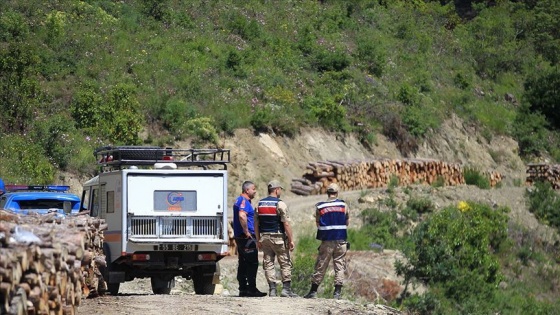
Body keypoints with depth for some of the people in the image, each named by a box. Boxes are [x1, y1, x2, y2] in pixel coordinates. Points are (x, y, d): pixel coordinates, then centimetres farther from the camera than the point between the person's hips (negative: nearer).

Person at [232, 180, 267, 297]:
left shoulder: (240, 200, 19)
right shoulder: (244, 201, -14)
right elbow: (242, 216, -31)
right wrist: (246, 232, -24)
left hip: (240, 236, 11)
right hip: (246, 238, -11)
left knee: (243, 264, 11)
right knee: (252, 263, -8)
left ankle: (243, 289, 12)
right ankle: (251, 289, -9)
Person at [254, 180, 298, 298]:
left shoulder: (260, 204, 8)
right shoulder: (280, 204, -9)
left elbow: (256, 224, 9)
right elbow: (286, 224, -13)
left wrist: (258, 240, 14)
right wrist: (291, 240, -8)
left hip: (264, 237, 5)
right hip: (278, 238, -5)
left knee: (268, 263, 7)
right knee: (285, 263, 3)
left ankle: (272, 289, 3)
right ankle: (286, 288, -2)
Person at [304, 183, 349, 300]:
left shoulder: (320, 207, -1)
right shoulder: (343, 205, 1)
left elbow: (318, 223, 4)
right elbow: (347, 223, 8)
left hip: (326, 241, 0)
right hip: (341, 240, 0)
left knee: (320, 266, 7)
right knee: (340, 266, 4)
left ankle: (313, 291, 11)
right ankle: (337, 292, -2)